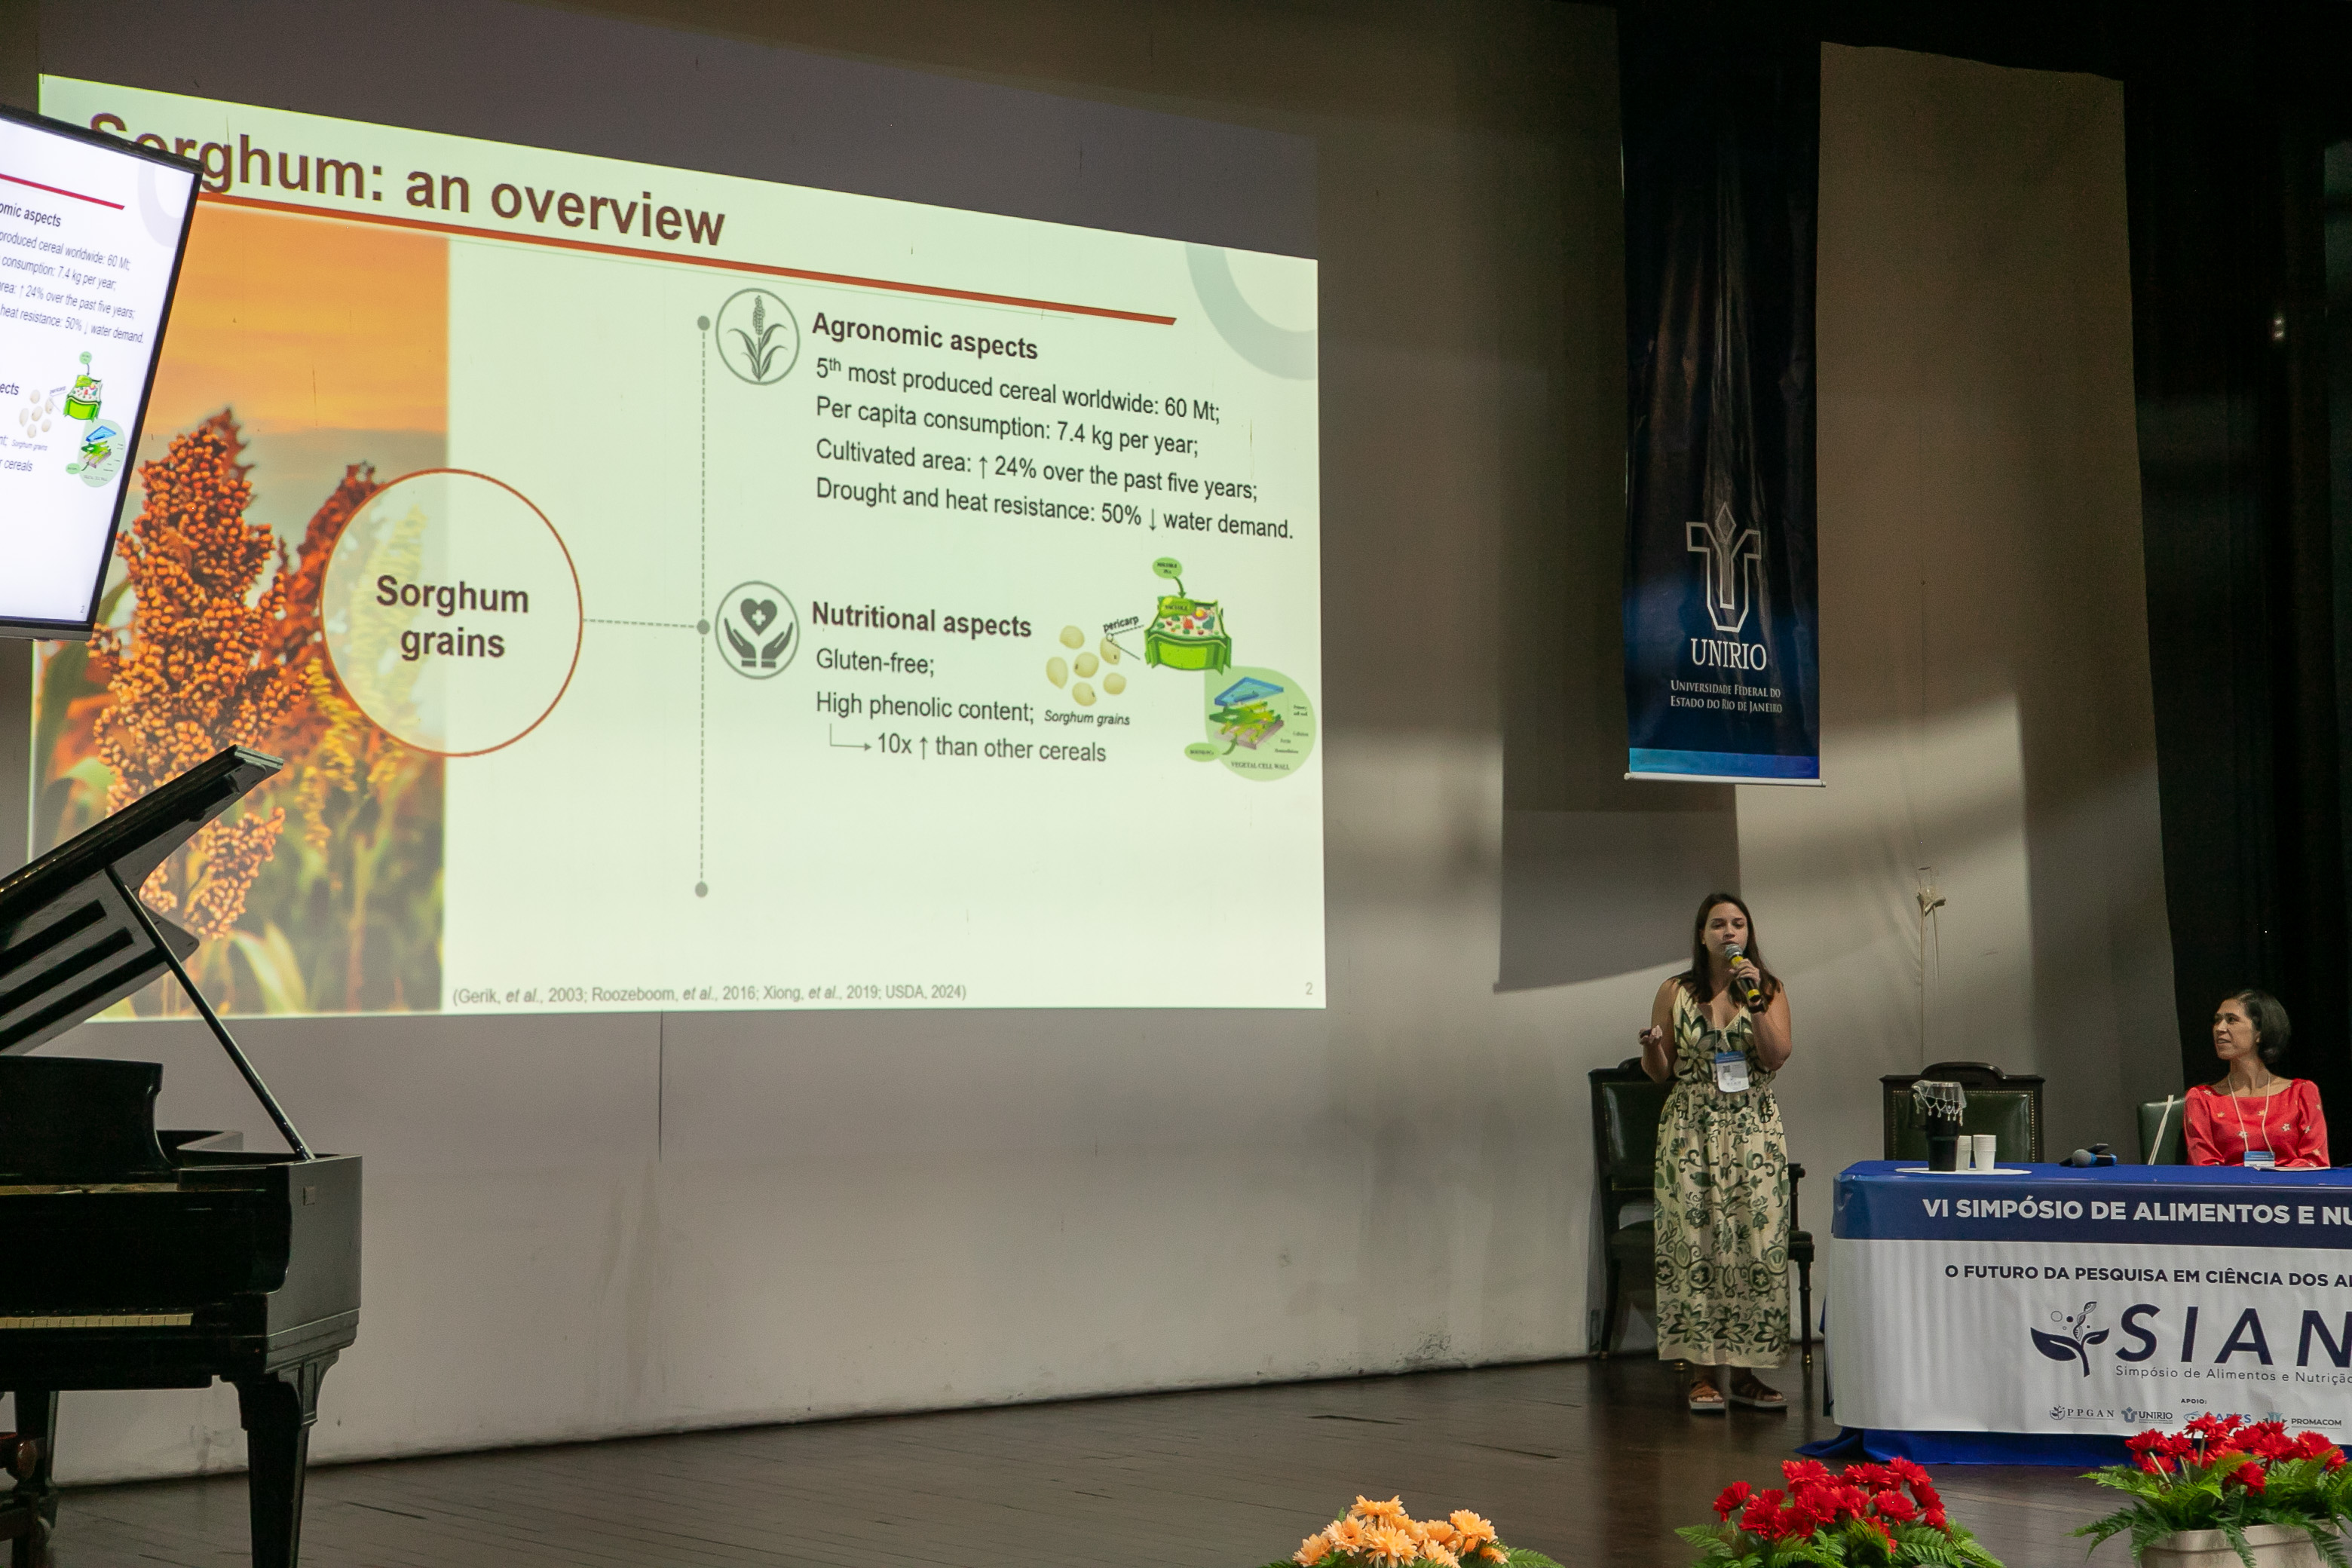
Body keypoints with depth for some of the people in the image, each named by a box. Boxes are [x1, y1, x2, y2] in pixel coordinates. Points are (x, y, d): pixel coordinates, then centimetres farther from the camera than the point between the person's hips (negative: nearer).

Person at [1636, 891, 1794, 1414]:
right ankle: (1702, 1374, 0)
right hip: (1691, 1130, -1)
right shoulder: (1675, 993, 5)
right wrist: (1652, 1046, -14)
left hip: (1754, 1130, 1)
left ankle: (1745, 1373, 5)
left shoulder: (1770, 990, 7)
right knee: (1696, 1244, -5)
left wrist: (1754, 998, -14)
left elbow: (1776, 1057, -7)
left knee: (1756, 1243, -3)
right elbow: (1660, 1073, 7)